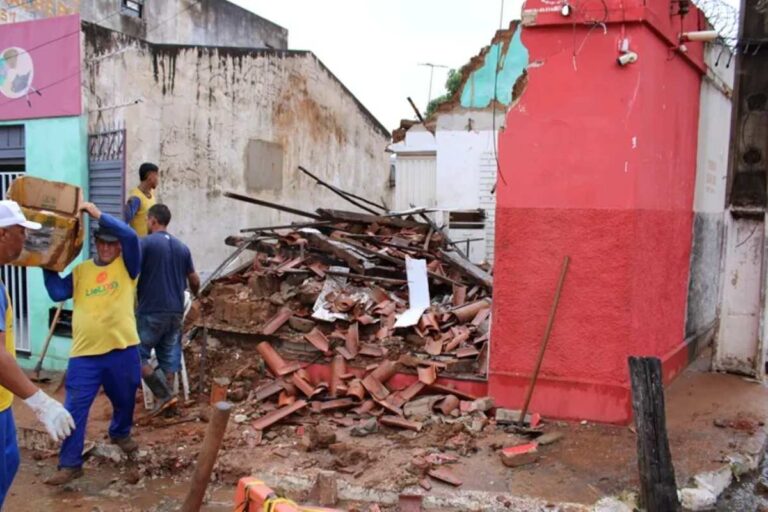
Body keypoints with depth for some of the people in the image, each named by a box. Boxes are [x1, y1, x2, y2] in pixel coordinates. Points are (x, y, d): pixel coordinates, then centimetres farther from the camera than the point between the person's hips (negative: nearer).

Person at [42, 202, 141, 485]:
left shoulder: (127, 266, 0)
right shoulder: (81, 271, 10)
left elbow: (130, 236, -17)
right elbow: (57, 293, 0)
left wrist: (97, 214, -18)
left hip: (123, 350, -1)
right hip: (85, 353, 1)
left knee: (124, 400, 19)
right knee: (74, 408, -2)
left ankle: (120, 433, 48)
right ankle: (69, 464, 7)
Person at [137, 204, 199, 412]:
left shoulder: (145, 243, -7)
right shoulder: (182, 247, 11)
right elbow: (194, 280, 17)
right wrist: (195, 294, 38)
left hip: (151, 311, -6)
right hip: (176, 311, 6)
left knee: (137, 355, 2)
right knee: (169, 357, 11)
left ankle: (164, 395, -6)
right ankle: (165, 395, 14)